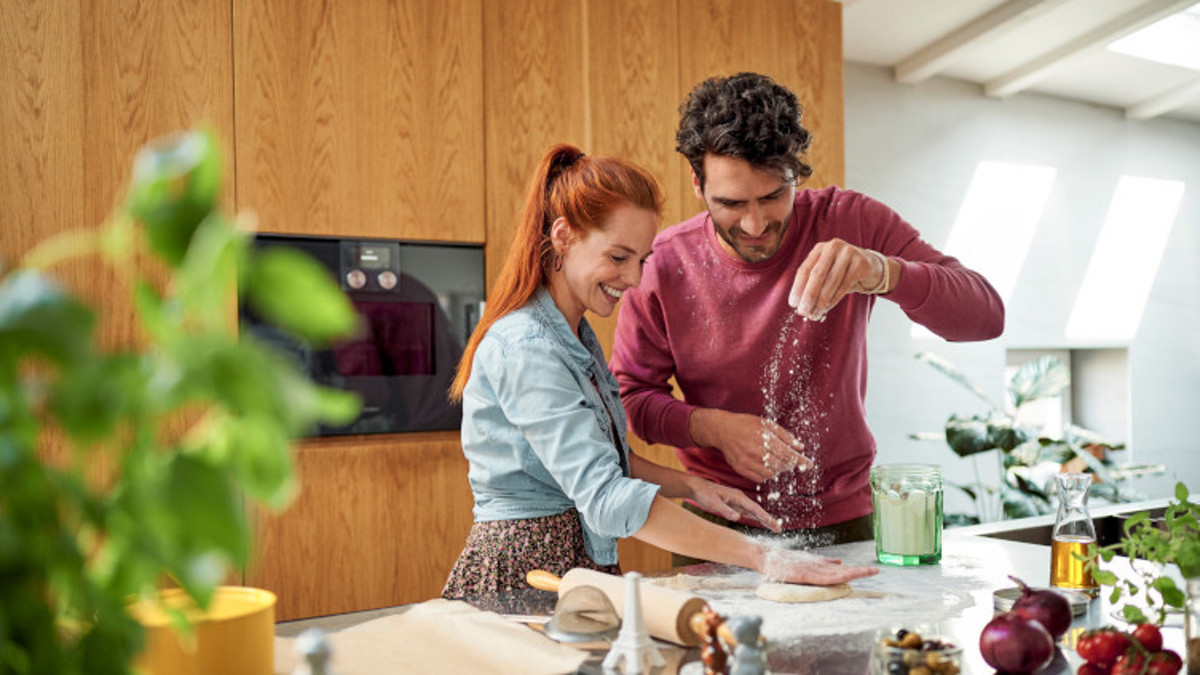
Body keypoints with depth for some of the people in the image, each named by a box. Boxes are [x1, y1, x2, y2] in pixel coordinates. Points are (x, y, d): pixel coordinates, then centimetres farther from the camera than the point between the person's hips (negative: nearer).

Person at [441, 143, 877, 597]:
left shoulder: (575, 337, 12)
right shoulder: (524, 348, -18)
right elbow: (606, 497, -25)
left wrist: (691, 487, 4)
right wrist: (760, 557, -26)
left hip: (579, 568, 8)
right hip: (522, 576, -8)